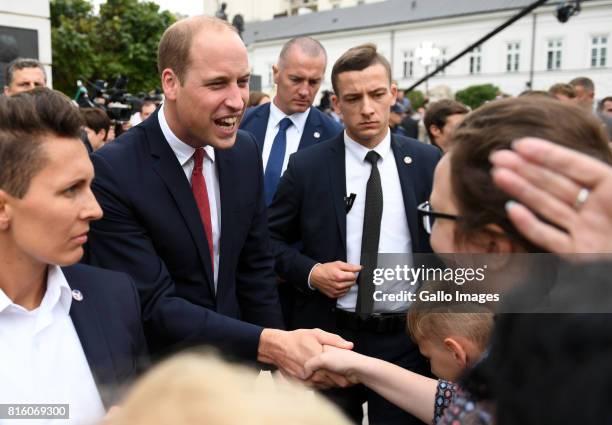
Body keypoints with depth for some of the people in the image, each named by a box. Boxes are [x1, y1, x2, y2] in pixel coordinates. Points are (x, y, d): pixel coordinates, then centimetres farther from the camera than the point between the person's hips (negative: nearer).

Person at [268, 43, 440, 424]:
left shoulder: (429, 162, -2)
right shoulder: (307, 165, -5)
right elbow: (272, 238, 3)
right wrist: (310, 272, -14)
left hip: (406, 339, 1)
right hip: (329, 336, 0)